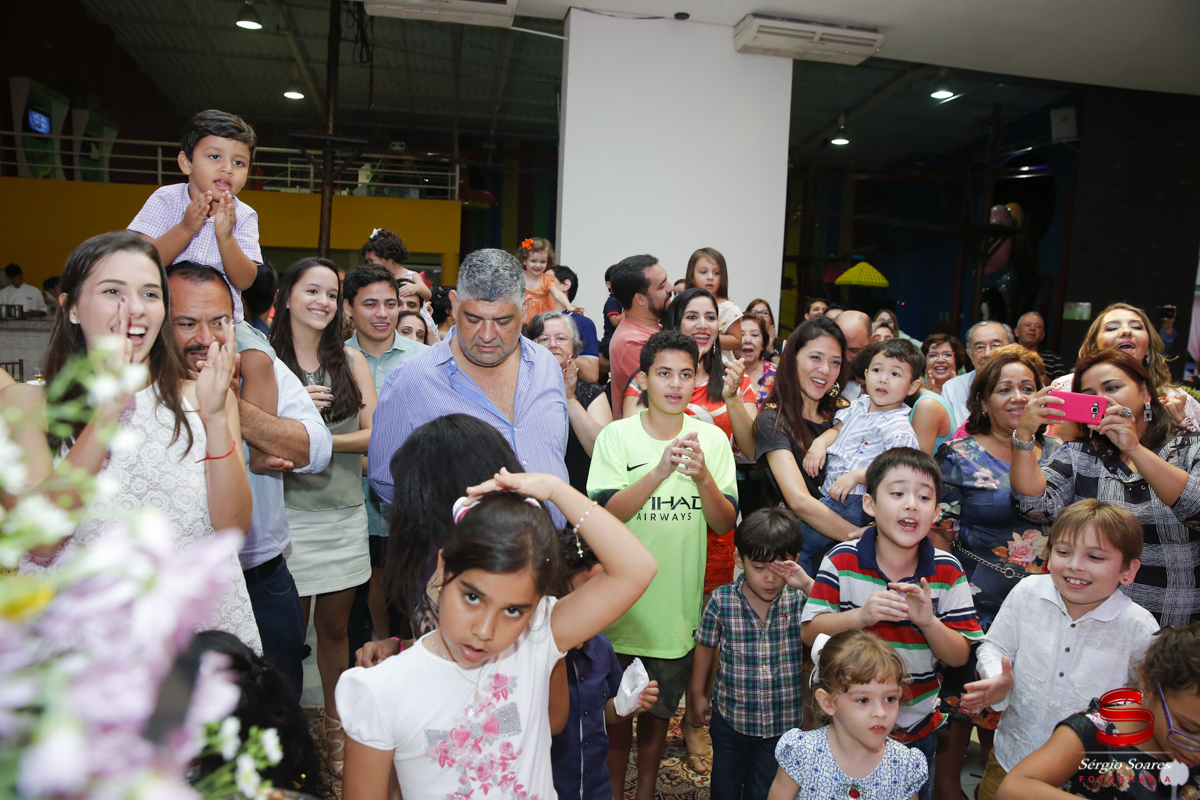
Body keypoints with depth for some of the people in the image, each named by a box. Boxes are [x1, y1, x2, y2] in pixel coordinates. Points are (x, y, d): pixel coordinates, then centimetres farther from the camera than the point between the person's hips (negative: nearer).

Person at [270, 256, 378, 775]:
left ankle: (335, 724, 32)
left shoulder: (351, 361, 5)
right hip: (290, 514, -2)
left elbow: (374, 433, -2)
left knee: (335, 627, 14)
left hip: (346, 513, 2)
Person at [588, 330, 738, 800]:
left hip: (677, 607, 2)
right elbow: (605, 514, -19)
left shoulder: (712, 439, -2)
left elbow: (724, 523, -6)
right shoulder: (616, 436, -9)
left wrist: (703, 476, -25)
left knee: (659, 710, 20)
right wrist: (661, 470, -31)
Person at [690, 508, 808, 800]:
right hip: (730, 717, 1)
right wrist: (698, 693, 10)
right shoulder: (722, 601, -14)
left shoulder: (799, 599, -14)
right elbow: (706, 646, 0)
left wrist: (808, 583, -36)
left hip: (783, 721, 0)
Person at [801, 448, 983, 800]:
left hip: (916, 730, 1)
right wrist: (861, 616, -29)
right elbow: (810, 632, -14)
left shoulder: (947, 571, -9)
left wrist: (928, 621, -27)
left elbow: (960, 656, -7)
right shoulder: (842, 560, -13)